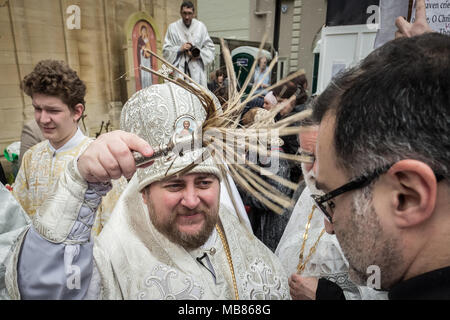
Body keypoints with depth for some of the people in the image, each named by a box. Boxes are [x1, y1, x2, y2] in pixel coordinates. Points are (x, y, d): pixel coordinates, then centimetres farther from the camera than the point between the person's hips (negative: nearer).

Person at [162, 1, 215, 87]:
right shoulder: (173, 27, 6)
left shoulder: (200, 26, 8)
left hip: (197, 71, 1)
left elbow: (210, 47, 10)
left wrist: (199, 54, -8)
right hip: (180, 69, -1)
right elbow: (166, 49, 8)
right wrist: (180, 49, -9)